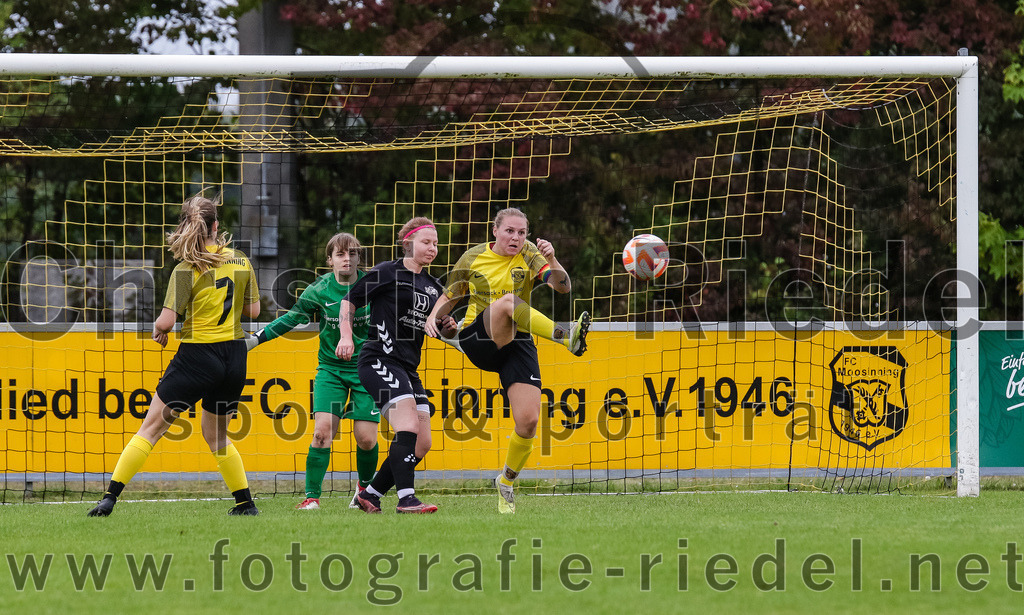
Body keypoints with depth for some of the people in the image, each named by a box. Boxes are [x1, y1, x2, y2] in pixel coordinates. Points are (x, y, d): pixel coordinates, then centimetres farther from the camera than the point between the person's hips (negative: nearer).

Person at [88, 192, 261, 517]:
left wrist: (158, 329, 6)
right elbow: (253, 310, 9)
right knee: (216, 436, 22)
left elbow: (166, 321, -16)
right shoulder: (240, 261, 1)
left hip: (197, 354, -5)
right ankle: (246, 504, 21)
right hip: (234, 360, 5)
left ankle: (111, 496, -3)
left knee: (152, 428, 1)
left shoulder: (187, 270, -12)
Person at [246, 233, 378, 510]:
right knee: (323, 430, -17)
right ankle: (312, 496, -8)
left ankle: (365, 488, 24)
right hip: (331, 369, 0)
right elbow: (292, 318, 3)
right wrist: (256, 338, -2)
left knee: (366, 438, -5)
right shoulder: (319, 291, -6)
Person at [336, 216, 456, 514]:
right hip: (379, 361, -8)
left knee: (422, 443, 4)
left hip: (408, 368, 8)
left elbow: (441, 327, 27)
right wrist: (346, 336, -14)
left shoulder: (433, 286, 16)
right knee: (408, 427, -24)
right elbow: (349, 301, -1)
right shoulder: (387, 272, -4)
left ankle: (370, 494, 15)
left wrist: (449, 327, 4)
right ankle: (406, 498, -27)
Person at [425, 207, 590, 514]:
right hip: (477, 339, -1)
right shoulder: (473, 258, 5)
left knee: (528, 421, -12)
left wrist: (552, 260, -32)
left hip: (517, 342, 1)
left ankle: (507, 482, 13)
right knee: (507, 300, -34)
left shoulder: (529, 254, 2)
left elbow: (563, 286, -12)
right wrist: (433, 317, -3)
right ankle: (566, 336, -46)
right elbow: (450, 296, 18)